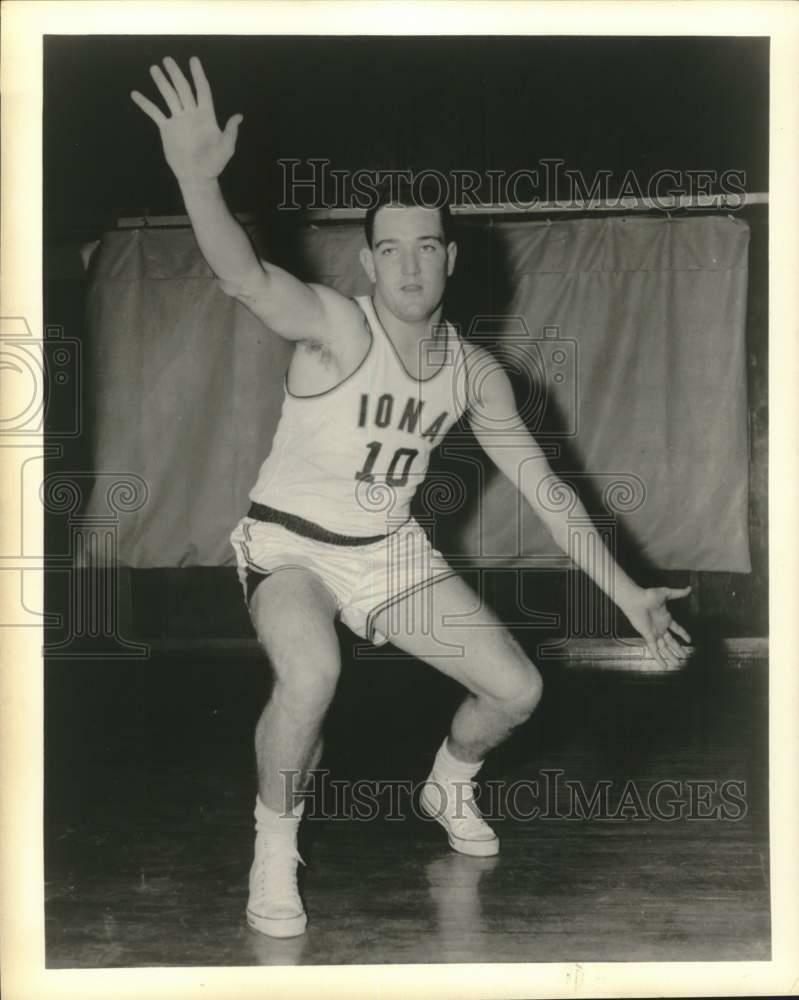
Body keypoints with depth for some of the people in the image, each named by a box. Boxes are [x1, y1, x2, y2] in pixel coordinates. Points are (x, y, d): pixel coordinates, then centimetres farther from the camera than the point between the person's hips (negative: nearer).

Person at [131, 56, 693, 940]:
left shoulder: (474, 372, -5)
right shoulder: (339, 327, -22)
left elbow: (543, 489, 2)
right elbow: (245, 277, -43)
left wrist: (624, 593, 2)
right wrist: (197, 179, -62)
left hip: (391, 551, 5)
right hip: (289, 543, -5)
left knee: (516, 688, 2)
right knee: (311, 675, -37)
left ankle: (449, 788, 37)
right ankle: (274, 851, -10)